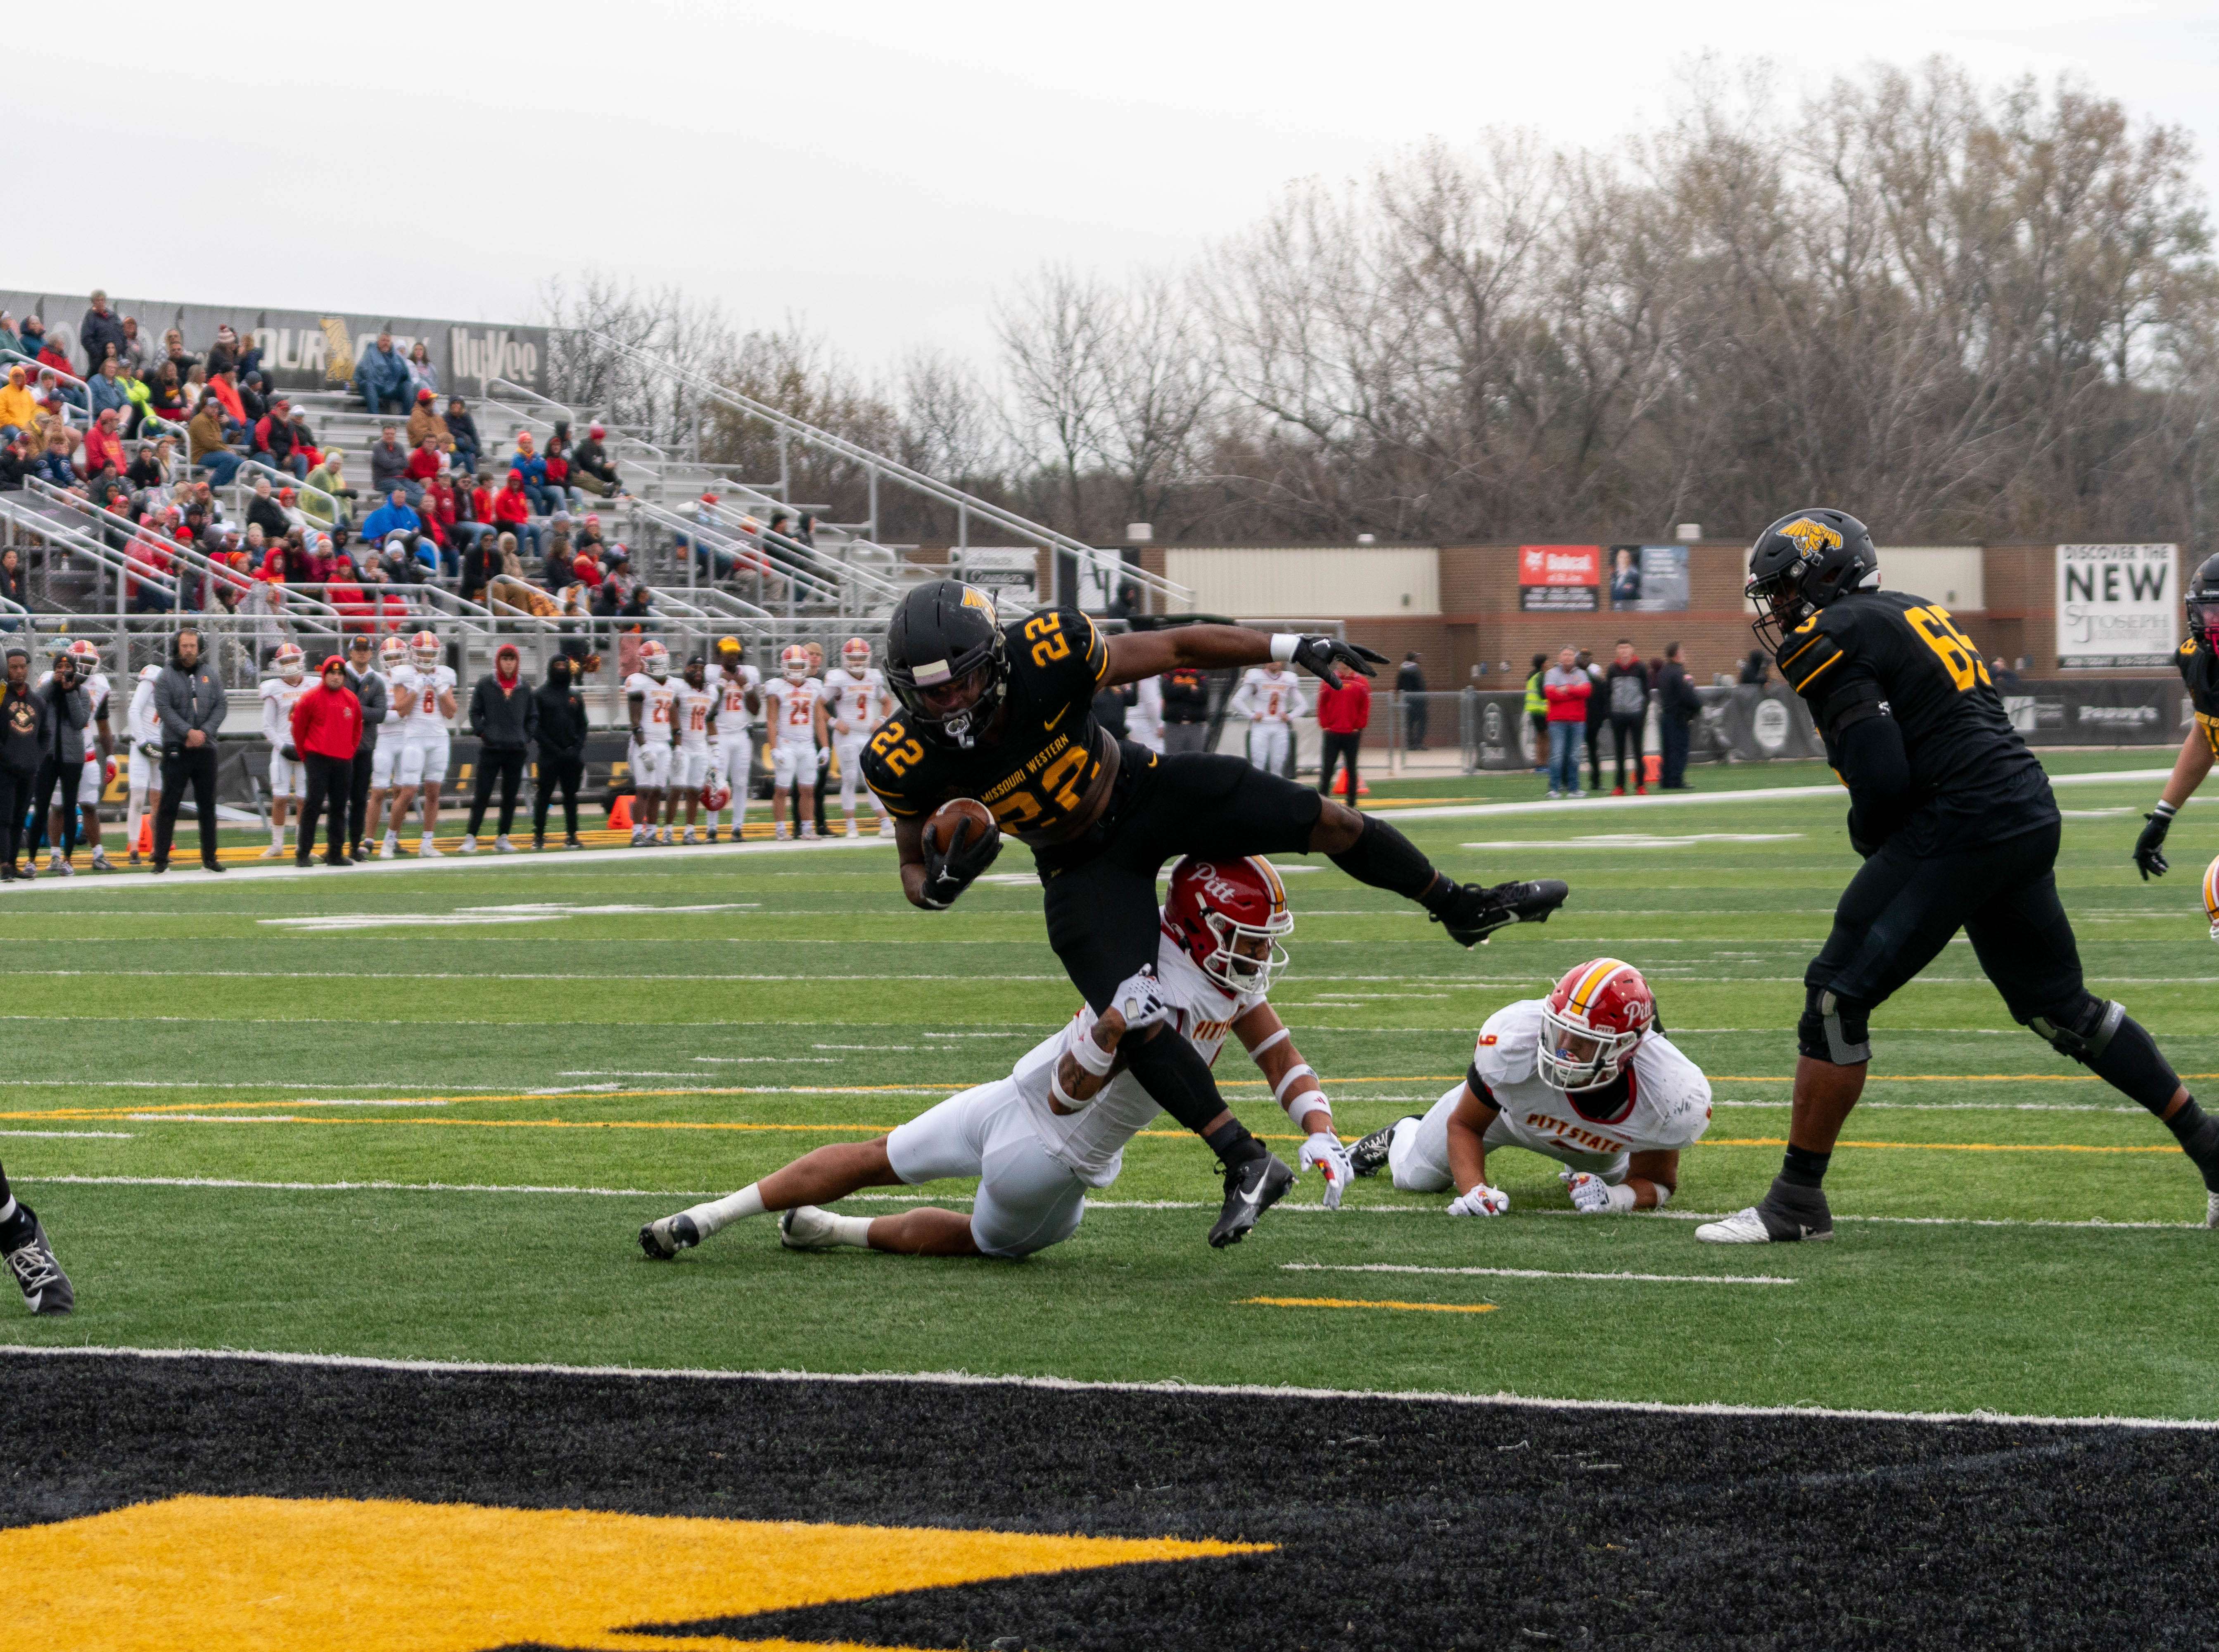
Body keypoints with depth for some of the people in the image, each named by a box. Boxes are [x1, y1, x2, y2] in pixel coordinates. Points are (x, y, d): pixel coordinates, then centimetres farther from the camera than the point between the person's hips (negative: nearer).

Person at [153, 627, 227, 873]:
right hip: (177, 749, -4)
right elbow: (164, 709, -9)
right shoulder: (166, 676, -2)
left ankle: (209, 858, 15)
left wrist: (205, 732, -9)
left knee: (207, 806, 8)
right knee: (169, 804, -4)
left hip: (205, 749, 4)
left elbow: (221, 705, 5)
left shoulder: (209, 673, 9)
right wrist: (188, 732, -17)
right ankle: (161, 859, -1)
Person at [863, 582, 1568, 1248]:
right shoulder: (908, 762, -25)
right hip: (1084, 871, 0)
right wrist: (939, 885, -32)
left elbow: (1178, 647, -15)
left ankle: (1464, 910, 22)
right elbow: (914, 872, -7)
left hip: (1148, 793, 0)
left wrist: (1297, 648, -9)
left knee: (1323, 821, -6)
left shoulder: (1047, 658, -30)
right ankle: (1248, 1165, -3)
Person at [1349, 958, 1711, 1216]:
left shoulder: (1671, 1099, -45)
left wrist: (1617, 1199, -46)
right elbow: (1464, 1124, -26)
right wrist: (1474, 1191, -44)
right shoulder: (1513, 1038, -46)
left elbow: (1657, 1181, -23)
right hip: (1503, 1102, -1)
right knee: (1414, 1177, 16)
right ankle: (1402, 1135, 49)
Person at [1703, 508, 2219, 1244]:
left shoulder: (1828, 640, -7)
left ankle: (1798, 1201, -1)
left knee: (1838, 996, -4)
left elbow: (1881, 776, -15)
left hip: (1958, 829, -9)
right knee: (2060, 1008, 20)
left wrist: (1869, 837, 5)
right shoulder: (1914, 613, 22)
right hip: (2032, 819, 9)